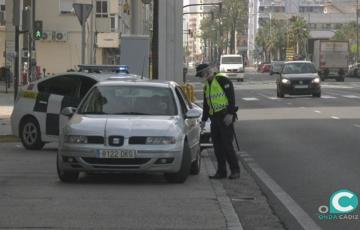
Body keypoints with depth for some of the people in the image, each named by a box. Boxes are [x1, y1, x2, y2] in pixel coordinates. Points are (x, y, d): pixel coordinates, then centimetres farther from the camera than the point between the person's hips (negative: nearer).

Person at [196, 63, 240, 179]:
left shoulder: (222, 80, -10)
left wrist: (230, 113, -20)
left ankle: (235, 170, -3)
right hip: (214, 118, 8)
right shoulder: (206, 85, 17)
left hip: (225, 118, -8)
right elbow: (206, 104, 25)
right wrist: (204, 120, 23)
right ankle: (221, 171, 11)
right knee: (217, 145, 6)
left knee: (227, 144, -10)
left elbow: (231, 97, -16)